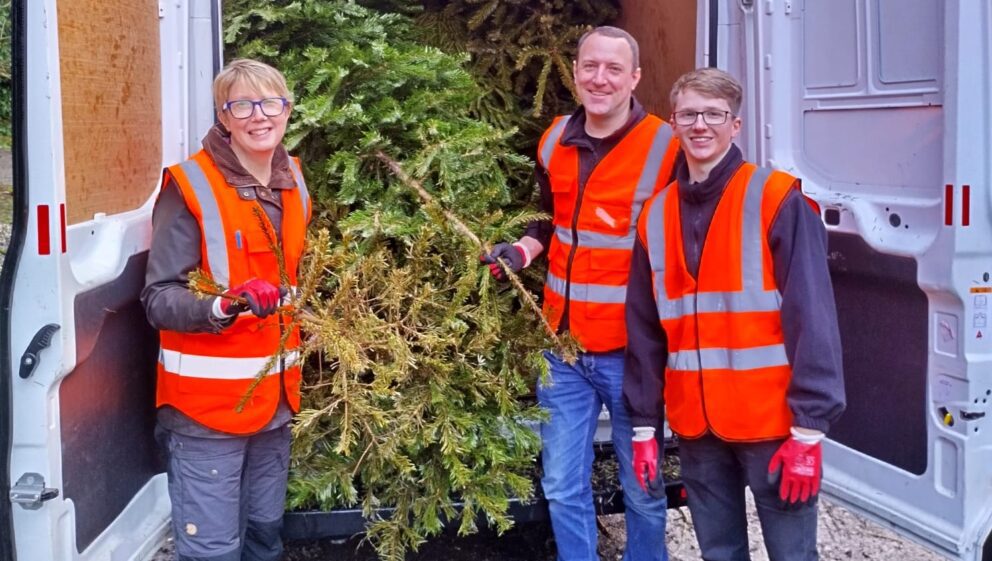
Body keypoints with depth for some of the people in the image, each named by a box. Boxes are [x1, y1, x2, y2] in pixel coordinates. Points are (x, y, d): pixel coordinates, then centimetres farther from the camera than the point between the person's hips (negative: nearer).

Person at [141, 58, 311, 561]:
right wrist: (224, 306, -34)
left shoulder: (294, 184, 8)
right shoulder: (190, 187, -14)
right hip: (208, 400, -7)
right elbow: (159, 299, -19)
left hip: (275, 396, 7)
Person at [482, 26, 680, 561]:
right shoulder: (555, 141, 5)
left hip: (632, 349, -4)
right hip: (563, 344, 5)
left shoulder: (665, 147, -11)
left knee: (642, 488, 11)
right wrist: (520, 251, 2)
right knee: (562, 488, 13)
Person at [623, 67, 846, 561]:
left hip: (771, 420, -4)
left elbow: (812, 318, -11)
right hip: (695, 426, 4)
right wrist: (643, 425, 8)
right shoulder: (656, 215, 7)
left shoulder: (777, 200, -7)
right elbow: (644, 330, 10)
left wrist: (809, 428, -15)